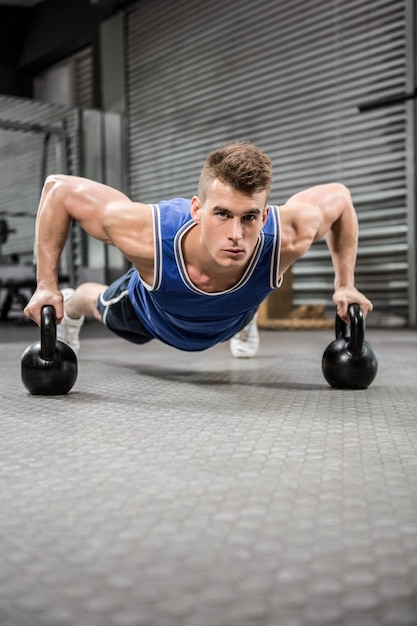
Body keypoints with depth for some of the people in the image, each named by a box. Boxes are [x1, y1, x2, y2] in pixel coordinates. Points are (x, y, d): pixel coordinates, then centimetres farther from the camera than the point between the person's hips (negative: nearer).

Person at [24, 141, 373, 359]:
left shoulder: (288, 237, -47)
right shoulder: (147, 235, -51)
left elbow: (339, 196, -24)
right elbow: (59, 189, -35)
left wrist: (345, 285, -21)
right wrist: (46, 285, -32)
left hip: (229, 320, 2)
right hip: (151, 314, -1)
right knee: (102, 307, 35)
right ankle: (71, 308, 71)